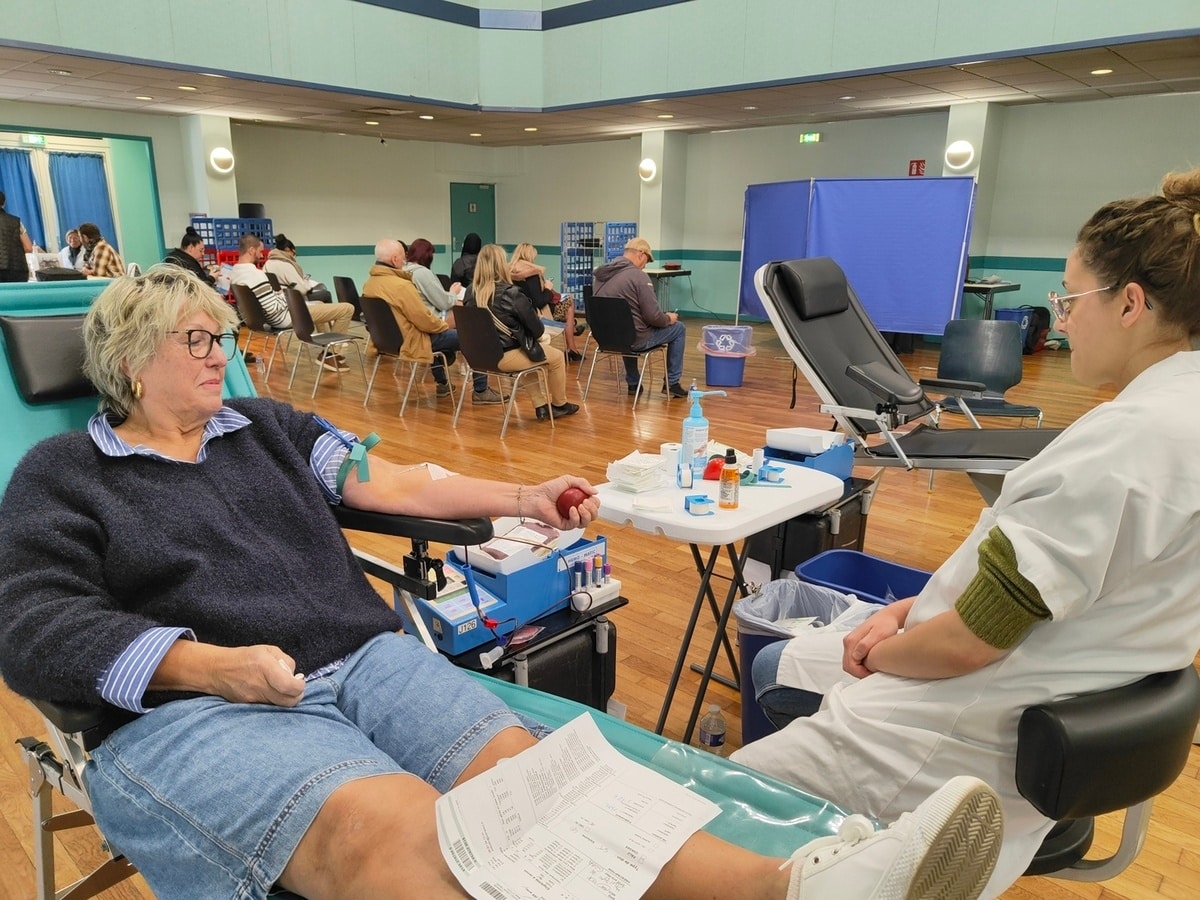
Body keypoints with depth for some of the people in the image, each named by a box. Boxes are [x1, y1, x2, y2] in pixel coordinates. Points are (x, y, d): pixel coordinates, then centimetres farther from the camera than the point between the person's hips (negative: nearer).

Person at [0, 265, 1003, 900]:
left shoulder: (270, 427, 23)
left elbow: (390, 482, 17)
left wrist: (522, 497, 8)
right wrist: (207, 662, -17)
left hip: (364, 659, 5)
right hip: (194, 710, -4)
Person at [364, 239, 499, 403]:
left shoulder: (369, 283, 1)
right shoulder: (400, 285, -28)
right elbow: (425, 321, -23)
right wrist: (444, 324, -2)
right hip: (411, 341, -9)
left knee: (445, 334, 35)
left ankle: (442, 383, 41)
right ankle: (481, 391, 10)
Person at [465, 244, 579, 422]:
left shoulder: (471, 292, -1)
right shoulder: (511, 294, -20)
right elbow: (537, 329, -12)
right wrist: (538, 332, 14)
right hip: (505, 356, -7)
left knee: (532, 350, 33)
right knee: (557, 356, 16)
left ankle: (541, 406, 34)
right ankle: (559, 405, 34)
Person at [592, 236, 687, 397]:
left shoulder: (599, 273, 6)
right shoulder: (638, 276, -17)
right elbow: (653, 316, -17)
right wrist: (668, 318, 5)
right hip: (633, 339, -7)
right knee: (678, 328, 14)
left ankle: (633, 383, 37)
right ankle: (671, 383, 21)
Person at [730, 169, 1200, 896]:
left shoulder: (1126, 440, -28)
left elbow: (967, 641, -26)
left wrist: (881, 650, -6)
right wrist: (910, 609, 0)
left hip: (987, 730, -10)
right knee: (773, 671, 23)